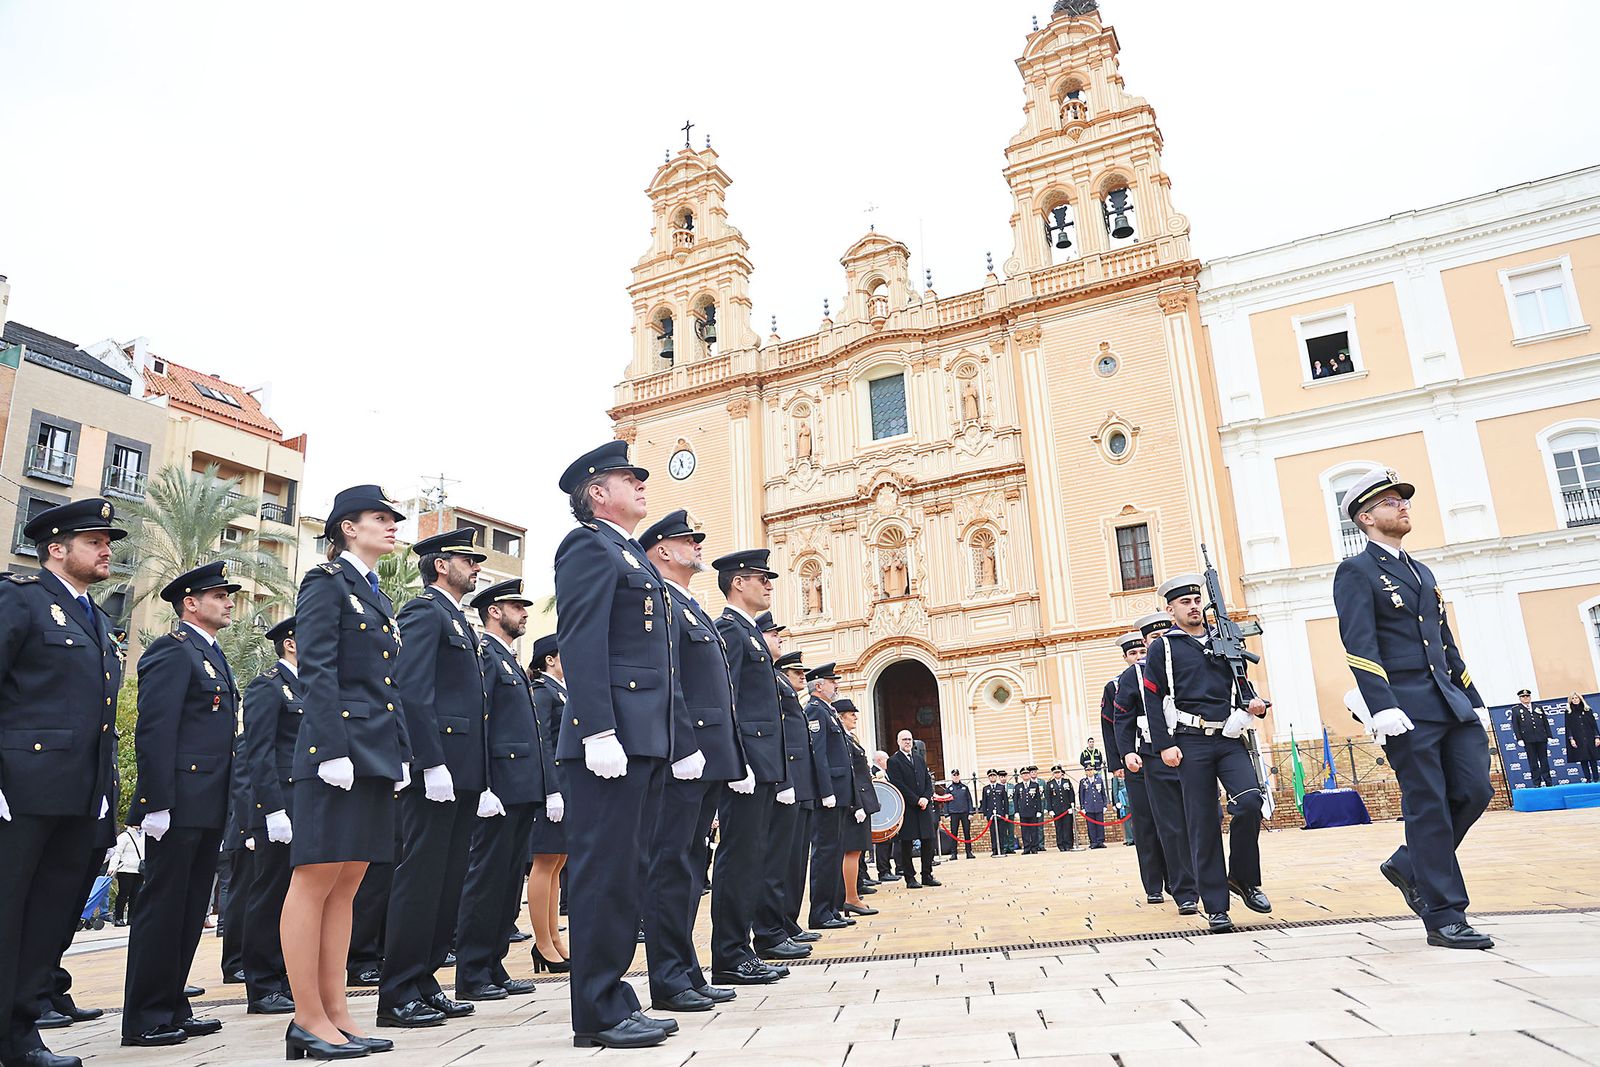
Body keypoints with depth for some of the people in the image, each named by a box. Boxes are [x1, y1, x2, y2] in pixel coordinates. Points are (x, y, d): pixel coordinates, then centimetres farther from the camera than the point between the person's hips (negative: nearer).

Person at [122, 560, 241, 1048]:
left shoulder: (213, 656, 19)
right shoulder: (173, 652, -9)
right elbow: (153, 732, -17)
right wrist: (156, 804, -22)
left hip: (208, 808, 9)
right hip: (179, 806, -9)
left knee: (191, 911, 14)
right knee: (163, 908, -1)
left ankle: (172, 1009, 23)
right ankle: (144, 1019, 8)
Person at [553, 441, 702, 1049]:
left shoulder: (638, 560, 24)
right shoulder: (589, 546, -4)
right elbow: (582, 645, -15)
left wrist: (682, 741, 19)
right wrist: (599, 732, -23)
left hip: (647, 741, 9)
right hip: (610, 738, -9)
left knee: (625, 873, 12)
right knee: (604, 873, -4)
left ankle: (613, 999, 20)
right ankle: (600, 1014, 4)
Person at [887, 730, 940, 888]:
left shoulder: (919, 758, 16)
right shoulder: (894, 761, -4)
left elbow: (928, 780, 13)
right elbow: (899, 785, -11)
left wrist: (926, 798, -4)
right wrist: (917, 800, -14)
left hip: (924, 805, 5)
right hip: (907, 808, -5)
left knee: (928, 840, 4)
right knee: (906, 843, 0)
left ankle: (927, 875, 13)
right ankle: (910, 878, 6)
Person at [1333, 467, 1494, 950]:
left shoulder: (1422, 572, 21)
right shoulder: (1356, 572, -3)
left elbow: (1447, 643, 23)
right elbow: (1360, 646, -14)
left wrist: (1474, 700, 17)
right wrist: (1382, 708, -22)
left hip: (1451, 703, 7)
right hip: (1407, 709, -7)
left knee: (1474, 791, 2)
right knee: (1429, 809, -4)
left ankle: (1409, 865, 22)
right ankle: (1444, 918, 5)